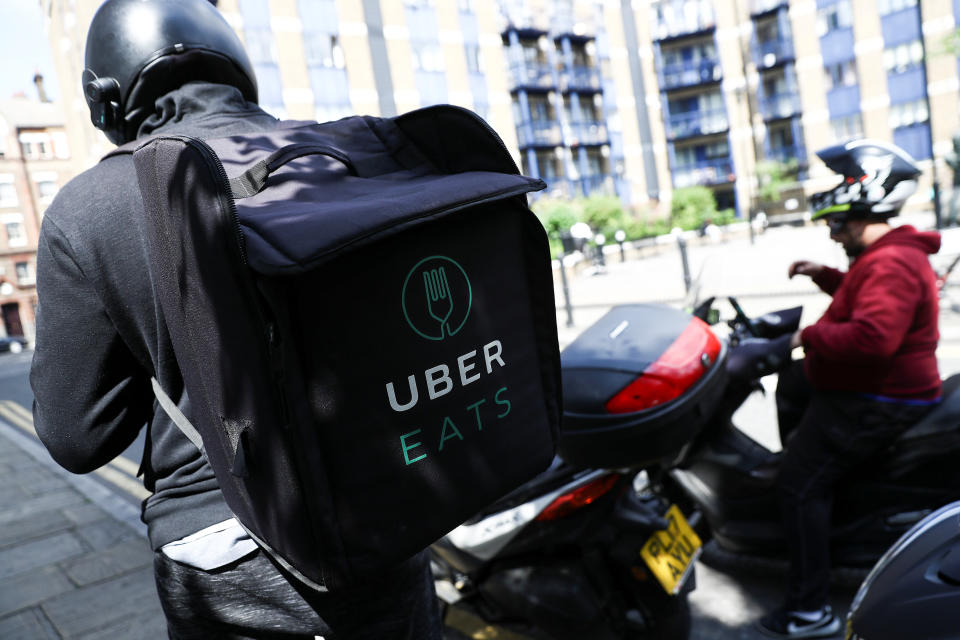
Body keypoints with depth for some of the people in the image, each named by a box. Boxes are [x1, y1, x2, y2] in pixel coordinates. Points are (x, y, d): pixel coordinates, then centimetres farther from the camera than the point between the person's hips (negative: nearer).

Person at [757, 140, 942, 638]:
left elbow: (872, 336, -39)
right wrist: (824, 275, 17)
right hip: (862, 387, 11)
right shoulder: (888, 254, 11)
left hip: (875, 403, -11)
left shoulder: (891, 265, -25)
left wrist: (811, 336, -26)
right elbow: (861, 297, 30)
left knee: (800, 485, -12)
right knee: (792, 384, 32)